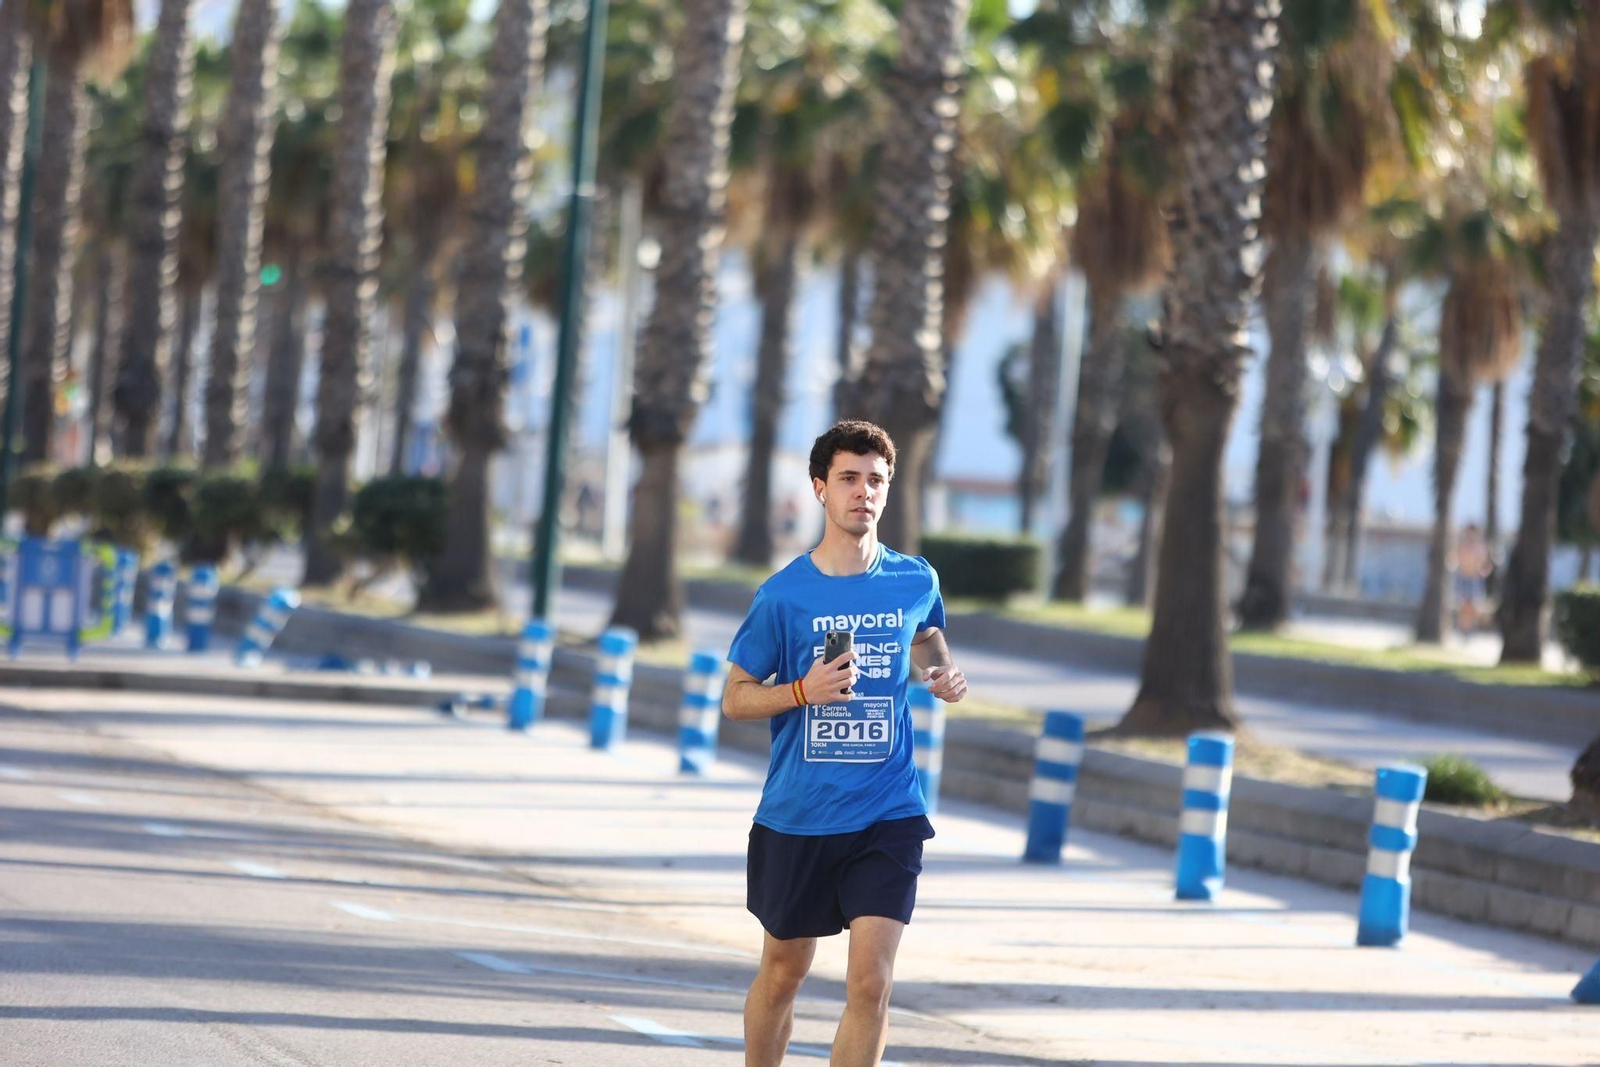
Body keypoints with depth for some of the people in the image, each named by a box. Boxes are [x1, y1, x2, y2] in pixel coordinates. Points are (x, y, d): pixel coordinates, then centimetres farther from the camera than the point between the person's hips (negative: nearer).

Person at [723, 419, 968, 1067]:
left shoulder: (915, 581, 2)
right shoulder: (784, 594, -6)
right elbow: (735, 699, 0)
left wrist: (944, 673, 4)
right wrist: (804, 690, -17)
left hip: (888, 817, 1)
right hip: (796, 818, 0)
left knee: (871, 982, -12)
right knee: (783, 973, 14)